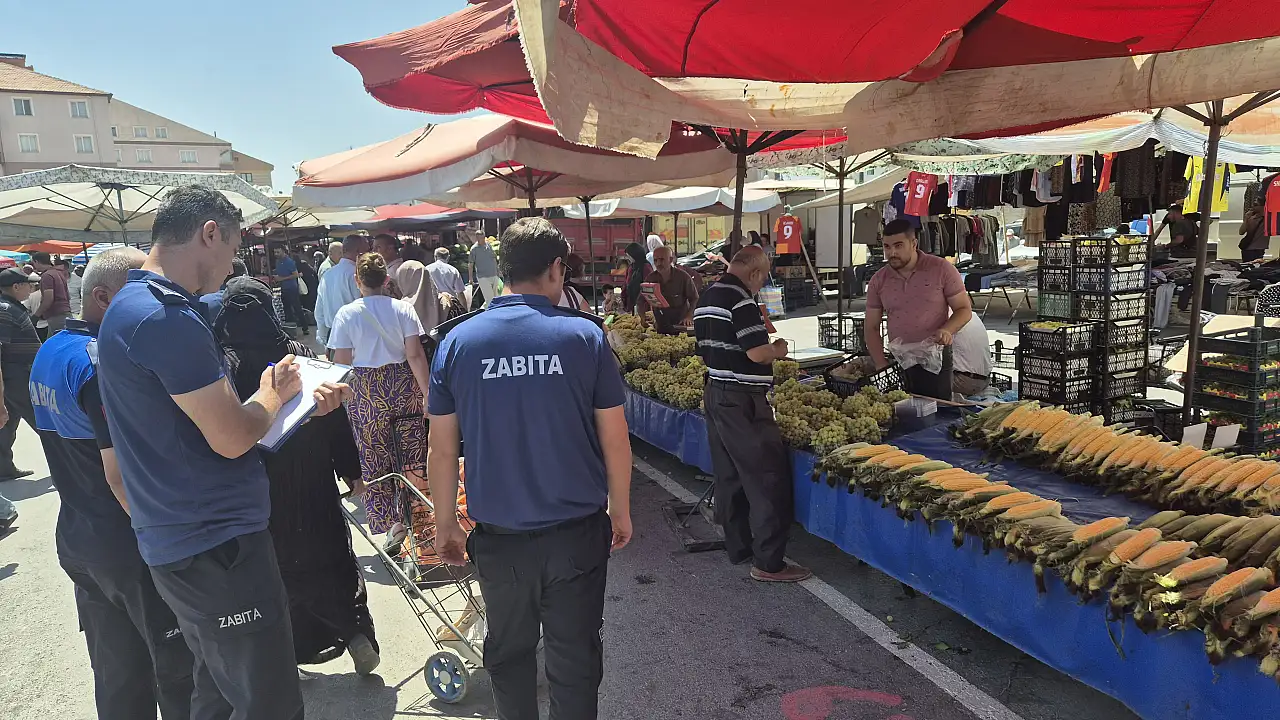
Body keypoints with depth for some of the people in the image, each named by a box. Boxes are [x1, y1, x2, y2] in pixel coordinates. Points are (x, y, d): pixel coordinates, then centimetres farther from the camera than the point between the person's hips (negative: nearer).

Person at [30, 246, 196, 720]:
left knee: (117, 673, 19)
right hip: (132, 547, -9)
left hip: (77, 540, 9)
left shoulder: (49, 353, 8)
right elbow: (121, 475, -23)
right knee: (179, 668, 5)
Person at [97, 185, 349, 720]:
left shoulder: (132, 306, 13)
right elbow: (231, 438, -22)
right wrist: (275, 392, -2)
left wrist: (302, 400, 9)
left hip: (182, 539, 11)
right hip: (215, 543, -10)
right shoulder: (166, 317, -21)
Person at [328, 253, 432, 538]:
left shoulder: (346, 314, -5)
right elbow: (415, 355, -9)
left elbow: (341, 363, -6)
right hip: (404, 385, 1)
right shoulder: (403, 309, -4)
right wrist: (427, 392, -7)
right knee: (412, 451, 12)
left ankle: (391, 521, 9)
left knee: (374, 459, 8)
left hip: (366, 390, -1)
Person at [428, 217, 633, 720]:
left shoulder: (457, 341, -5)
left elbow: (443, 449, -1)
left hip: (498, 536, 2)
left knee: (508, 651, 22)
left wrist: (445, 525, 10)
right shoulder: (584, 334, -10)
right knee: (574, 656, 14)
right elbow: (614, 439, -5)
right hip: (577, 531, -1)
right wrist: (621, 511, 8)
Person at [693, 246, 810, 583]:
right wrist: (778, 349, -1)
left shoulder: (706, 298, 13)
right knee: (768, 479, -3)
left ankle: (738, 548, 26)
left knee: (728, 476, 16)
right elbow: (757, 352, -22)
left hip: (715, 393, 10)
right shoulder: (741, 300, -16)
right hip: (743, 400, -10)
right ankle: (768, 562, 0)